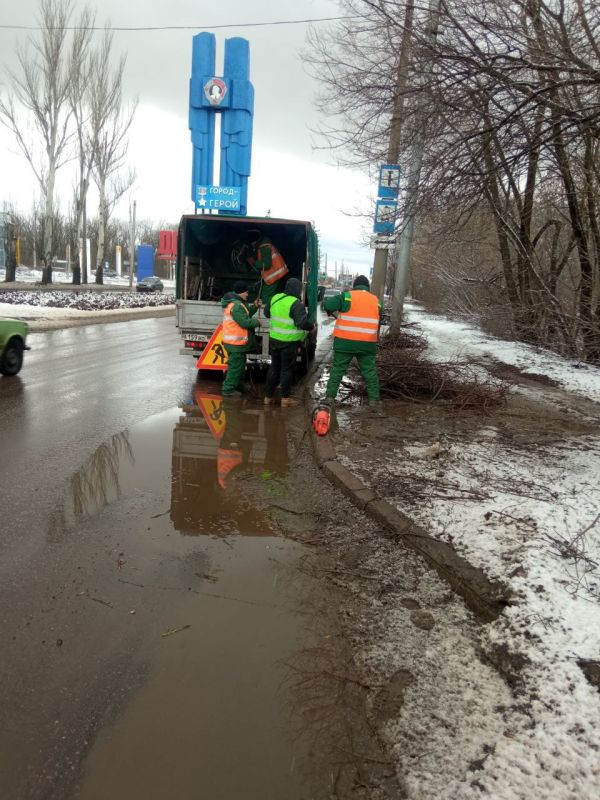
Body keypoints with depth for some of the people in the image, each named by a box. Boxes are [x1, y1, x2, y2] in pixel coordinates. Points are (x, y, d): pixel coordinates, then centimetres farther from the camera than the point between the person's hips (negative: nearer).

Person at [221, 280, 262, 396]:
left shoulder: (236, 302, 14)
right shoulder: (236, 305, -21)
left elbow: (246, 314, 19)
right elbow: (245, 322, -25)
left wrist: (254, 307, 7)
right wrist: (256, 322, -9)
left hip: (232, 341, 11)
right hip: (236, 342, -11)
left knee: (239, 364, 23)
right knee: (235, 366, -3)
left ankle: (237, 385, 36)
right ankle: (228, 390, 4)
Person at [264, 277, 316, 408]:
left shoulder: (275, 298, 4)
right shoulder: (296, 304, -18)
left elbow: (267, 313, 17)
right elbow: (302, 322, -26)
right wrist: (312, 326, -8)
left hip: (274, 339, 6)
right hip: (289, 342, -6)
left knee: (274, 367, 16)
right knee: (287, 369, 5)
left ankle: (268, 396, 23)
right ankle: (285, 398, 12)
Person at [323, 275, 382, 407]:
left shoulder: (347, 296, -4)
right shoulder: (375, 301, 10)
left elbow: (328, 304, -10)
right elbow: (377, 322, 18)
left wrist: (326, 300, 12)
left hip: (345, 342, -2)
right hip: (367, 343, 2)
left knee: (338, 368, 8)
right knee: (370, 371, 11)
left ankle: (330, 396, 8)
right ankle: (374, 399, 12)